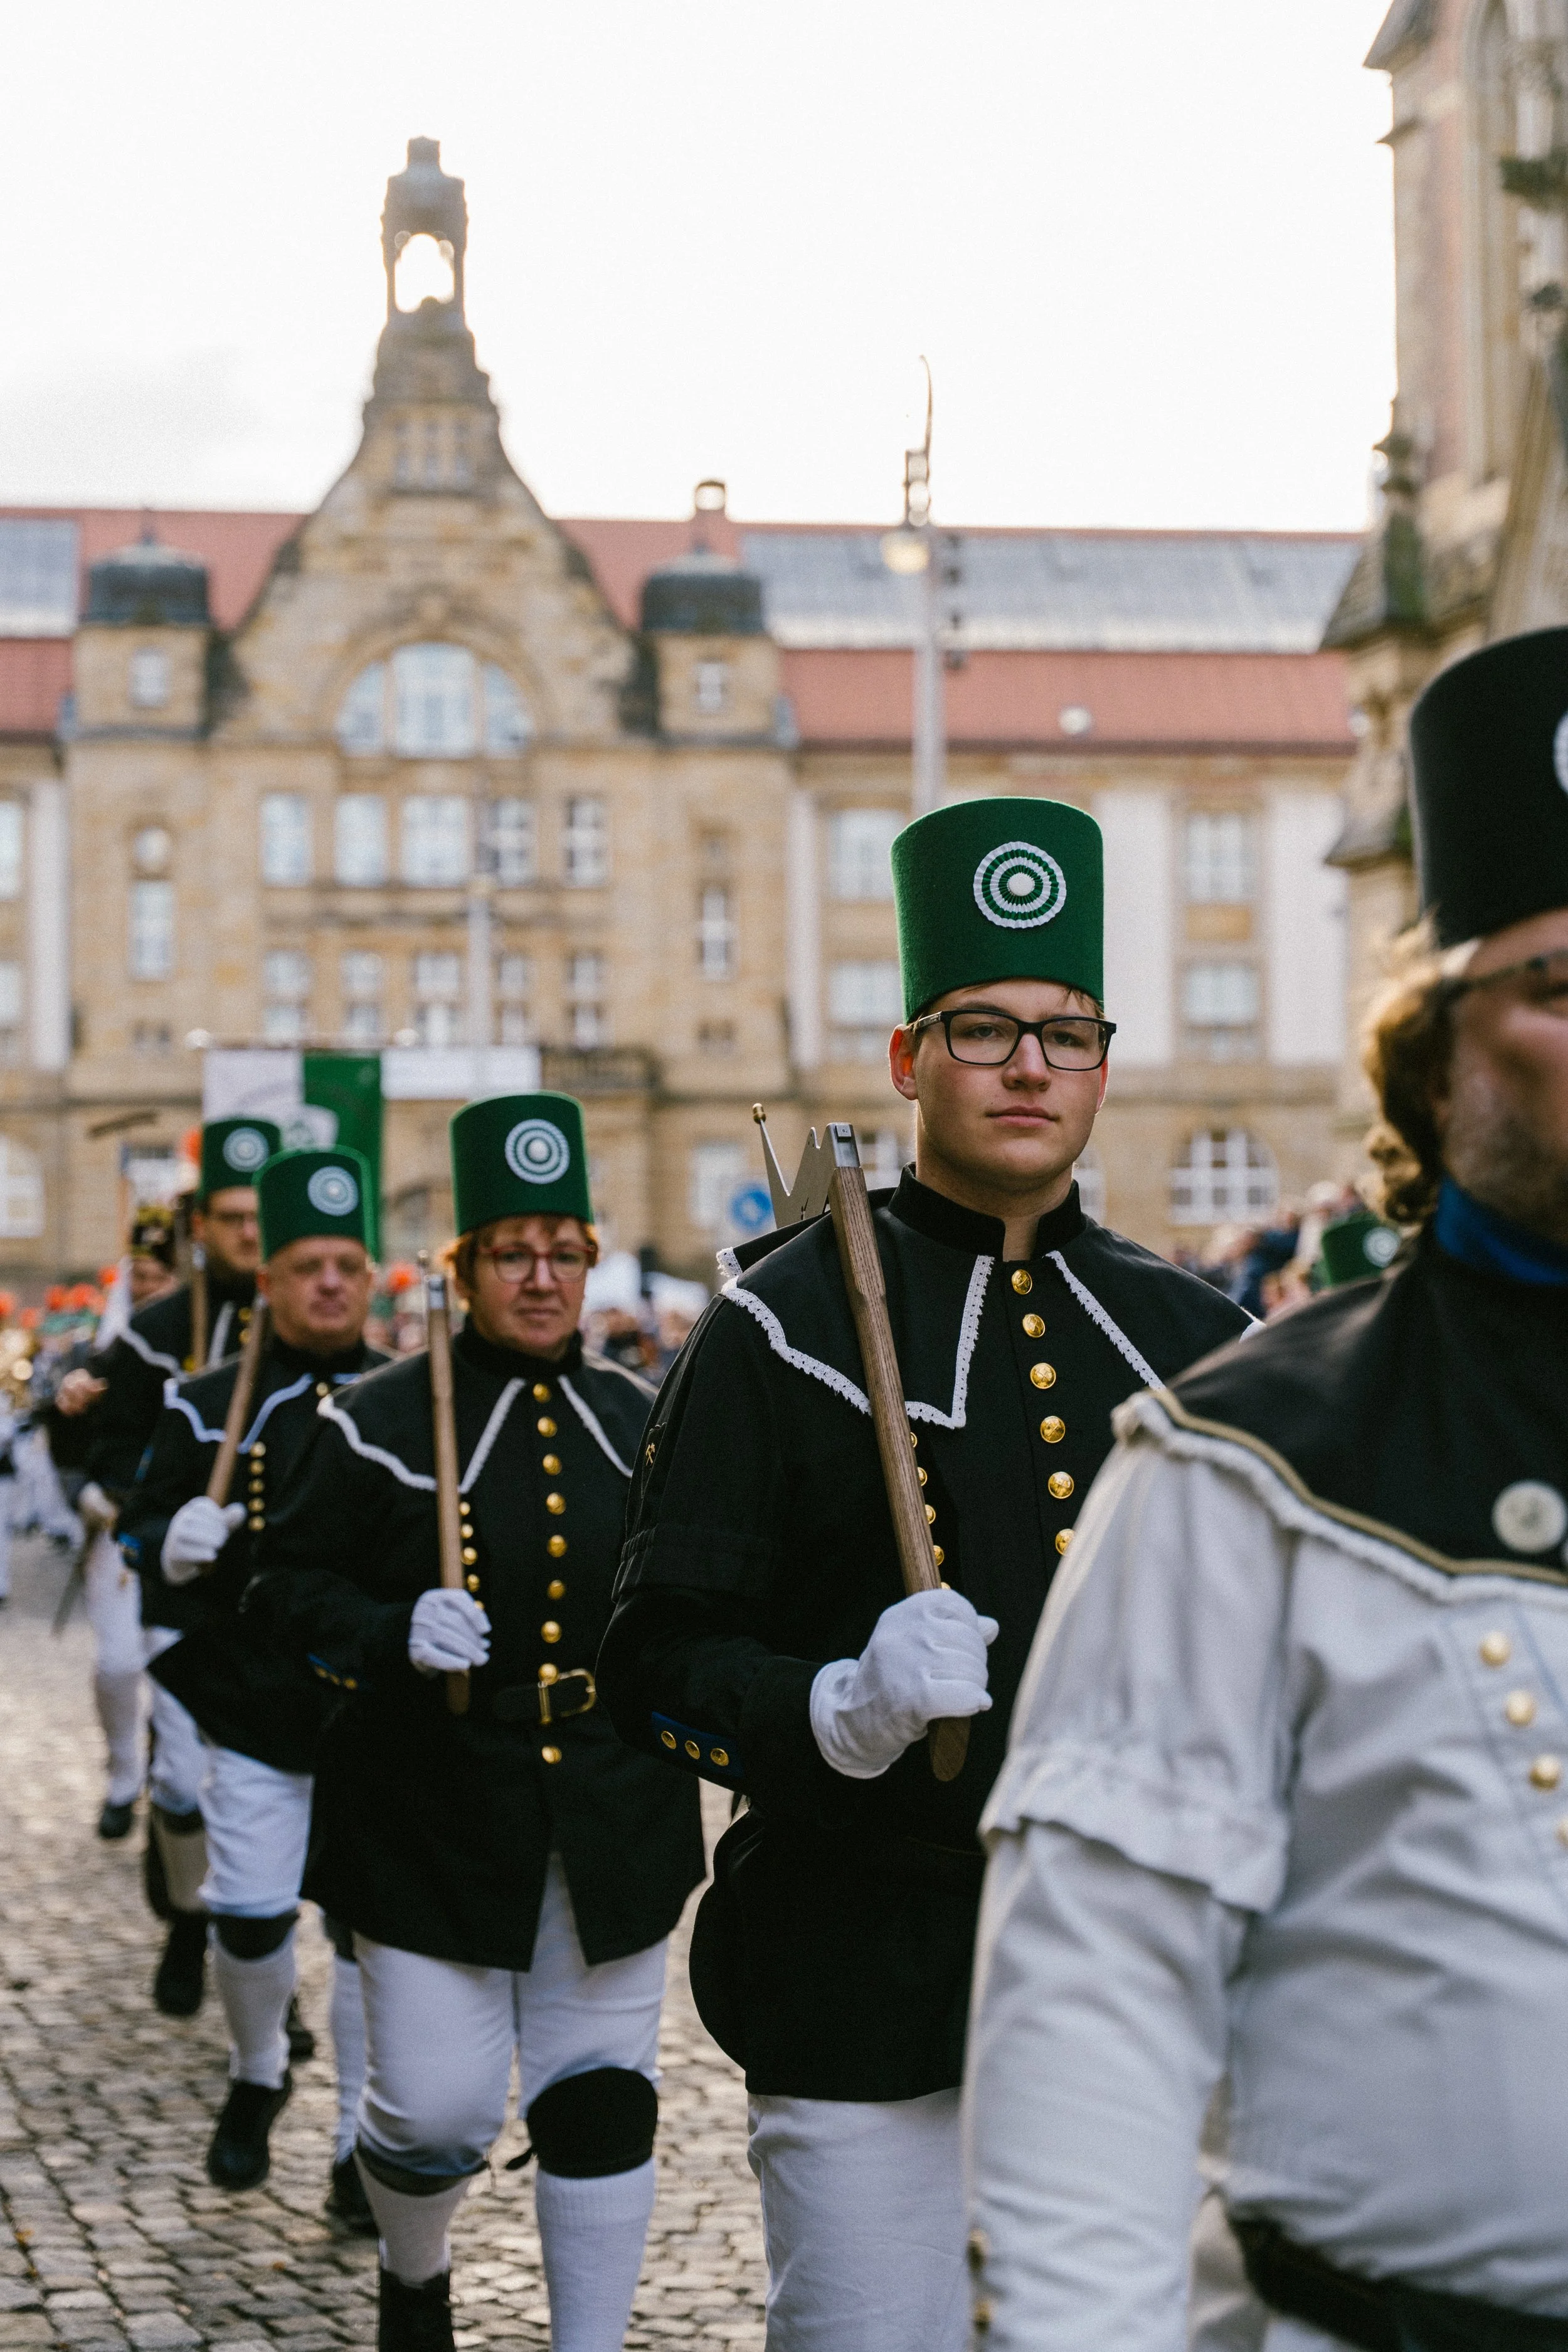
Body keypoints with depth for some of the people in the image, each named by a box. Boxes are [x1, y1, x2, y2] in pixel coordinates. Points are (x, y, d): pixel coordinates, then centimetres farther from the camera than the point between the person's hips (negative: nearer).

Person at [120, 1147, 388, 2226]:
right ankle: (258, 2075, 30)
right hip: (259, 1709, -1)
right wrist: (174, 1546, -20)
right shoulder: (210, 1407, 1)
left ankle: (363, 2148, 15)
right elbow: (145, 1533, 3)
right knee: (250, 1916, -2)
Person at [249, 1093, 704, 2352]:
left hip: (612, 1822, 3)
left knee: (603, 2098, 5)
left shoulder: (639, 1422, 8)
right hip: (435, 1820, -3)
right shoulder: (382, 1422, -4)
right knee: (435, 2108, 0)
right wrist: (397, 1634, -21)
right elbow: (295, 1588, -4)